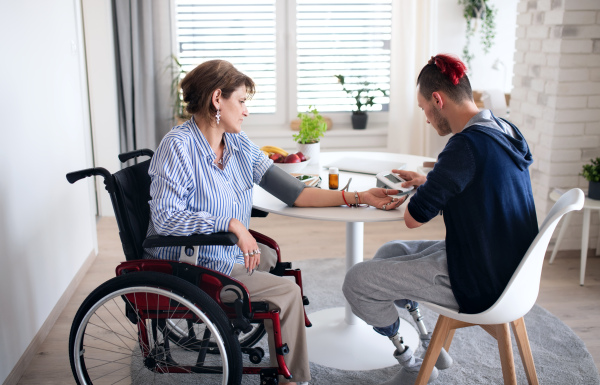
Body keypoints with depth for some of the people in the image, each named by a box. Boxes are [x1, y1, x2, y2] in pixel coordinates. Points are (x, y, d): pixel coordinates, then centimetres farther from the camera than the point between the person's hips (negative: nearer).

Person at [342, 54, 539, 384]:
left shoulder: (467, 144, -27)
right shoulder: (503, 131, 4)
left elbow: (414, 218, -21)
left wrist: (420, 195, 0)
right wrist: (428, 182, 14)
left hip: (479, 283, -10)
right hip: (503, 267, 10)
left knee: (357, 281, -7)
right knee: (387, 254, 21)